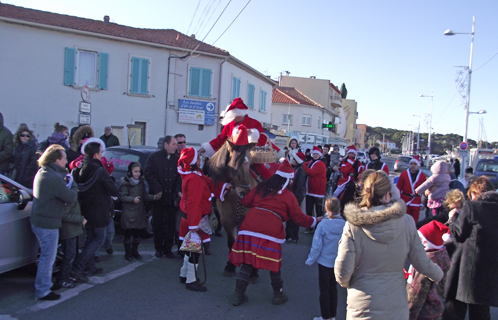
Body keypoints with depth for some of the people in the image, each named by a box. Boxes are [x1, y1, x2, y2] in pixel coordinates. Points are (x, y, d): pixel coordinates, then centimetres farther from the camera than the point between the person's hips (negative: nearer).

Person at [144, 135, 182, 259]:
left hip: (171, 197, 2)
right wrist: (157, 190, -13)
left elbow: (180, 177, 4)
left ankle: (168, 248, 16)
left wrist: (179, 191, -10)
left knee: (170, 223, 5)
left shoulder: (177, 159, 6)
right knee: (157, 223, 8)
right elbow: (149, 174, -6)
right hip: (158, 196, -2)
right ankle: (158, 248, 20)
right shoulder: (153, 157, 0)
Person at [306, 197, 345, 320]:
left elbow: (316, 245, -12)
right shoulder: (344, 224, -10)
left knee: (324, 290, 10)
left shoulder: (322, 224, -17)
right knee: (333, 288, 19)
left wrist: (310, 260, 0)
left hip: (325, 261, -3)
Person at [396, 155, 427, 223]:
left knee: (414, 222, 7)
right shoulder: (404, 174, -1)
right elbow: (398, 188, 3)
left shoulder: (422, 176, 2)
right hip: (405, 202, -1)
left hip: (416, 202, 1)